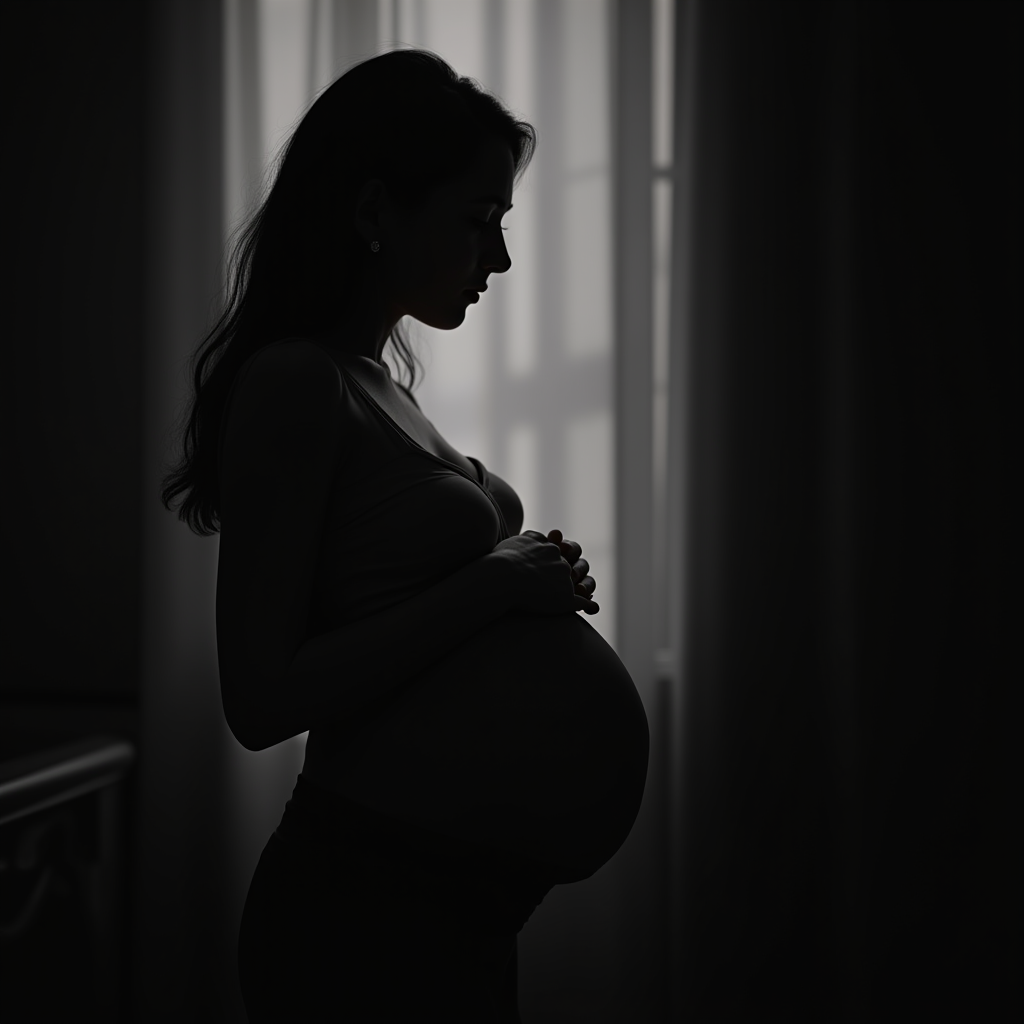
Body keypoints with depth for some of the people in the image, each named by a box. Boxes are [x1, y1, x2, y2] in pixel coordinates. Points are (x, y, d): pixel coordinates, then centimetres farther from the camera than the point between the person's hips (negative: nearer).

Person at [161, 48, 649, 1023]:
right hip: (369, 901, -8)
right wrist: (490, 586, -17)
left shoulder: (379, 386, 13)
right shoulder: (294, 381, -13)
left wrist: (531, 578, 5)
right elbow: (260, 699, -19)